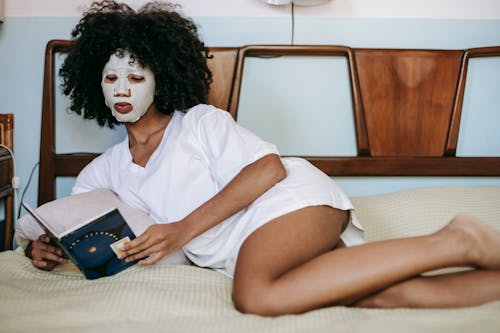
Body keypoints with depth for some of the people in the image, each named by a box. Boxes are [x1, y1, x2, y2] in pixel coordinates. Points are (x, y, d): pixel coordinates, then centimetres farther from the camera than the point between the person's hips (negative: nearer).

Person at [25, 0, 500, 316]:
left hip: (290, 201, -4)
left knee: (255, 295, -39)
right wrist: (43, 249, -4)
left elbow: (268, 167, -9)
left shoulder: (199, 121, 4)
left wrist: (185, 228, -13)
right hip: (246, 255, 4)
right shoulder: (103, 171, 22)